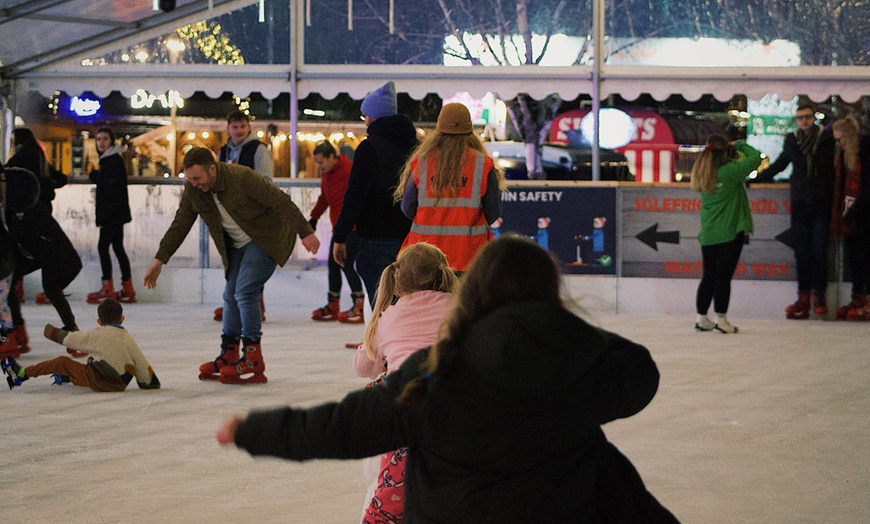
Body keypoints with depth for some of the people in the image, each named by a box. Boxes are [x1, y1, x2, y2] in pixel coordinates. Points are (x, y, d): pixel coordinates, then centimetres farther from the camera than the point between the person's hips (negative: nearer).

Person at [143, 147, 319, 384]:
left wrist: (305, 232, -30)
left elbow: (281, 202, -27)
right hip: (237, 246, 7)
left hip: (265, 240, -7)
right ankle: (228, 357, 13)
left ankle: (253, 362, -16)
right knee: (231, 296, 4)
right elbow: (179, 226, 3)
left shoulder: (243, 178, -28)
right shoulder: (193, 190, -7)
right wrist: (160, 259, 0)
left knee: (245, 292, -17)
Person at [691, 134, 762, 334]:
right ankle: (721, 319, 3)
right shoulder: (728, 172, -17)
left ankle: (701, 317, 15)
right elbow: (755, 158, -12)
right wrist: (740, 145, 4)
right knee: (723, 276, 0)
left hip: (708, 233, 6)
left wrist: (733, 157, 6)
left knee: (708, 276, 13)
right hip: (729, 232, -6)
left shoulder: (701, 174, 1)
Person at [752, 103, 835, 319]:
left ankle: (819, 295, 6)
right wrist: (756, 179, 21)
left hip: (821, 203, -2)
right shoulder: (792, 141, 9)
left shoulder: (827, 139, 0)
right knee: (801, 250, -1)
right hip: (800, 202, 2)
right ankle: (804, 295, 3)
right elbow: (780, 164, 22)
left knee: (819, 250, -3)